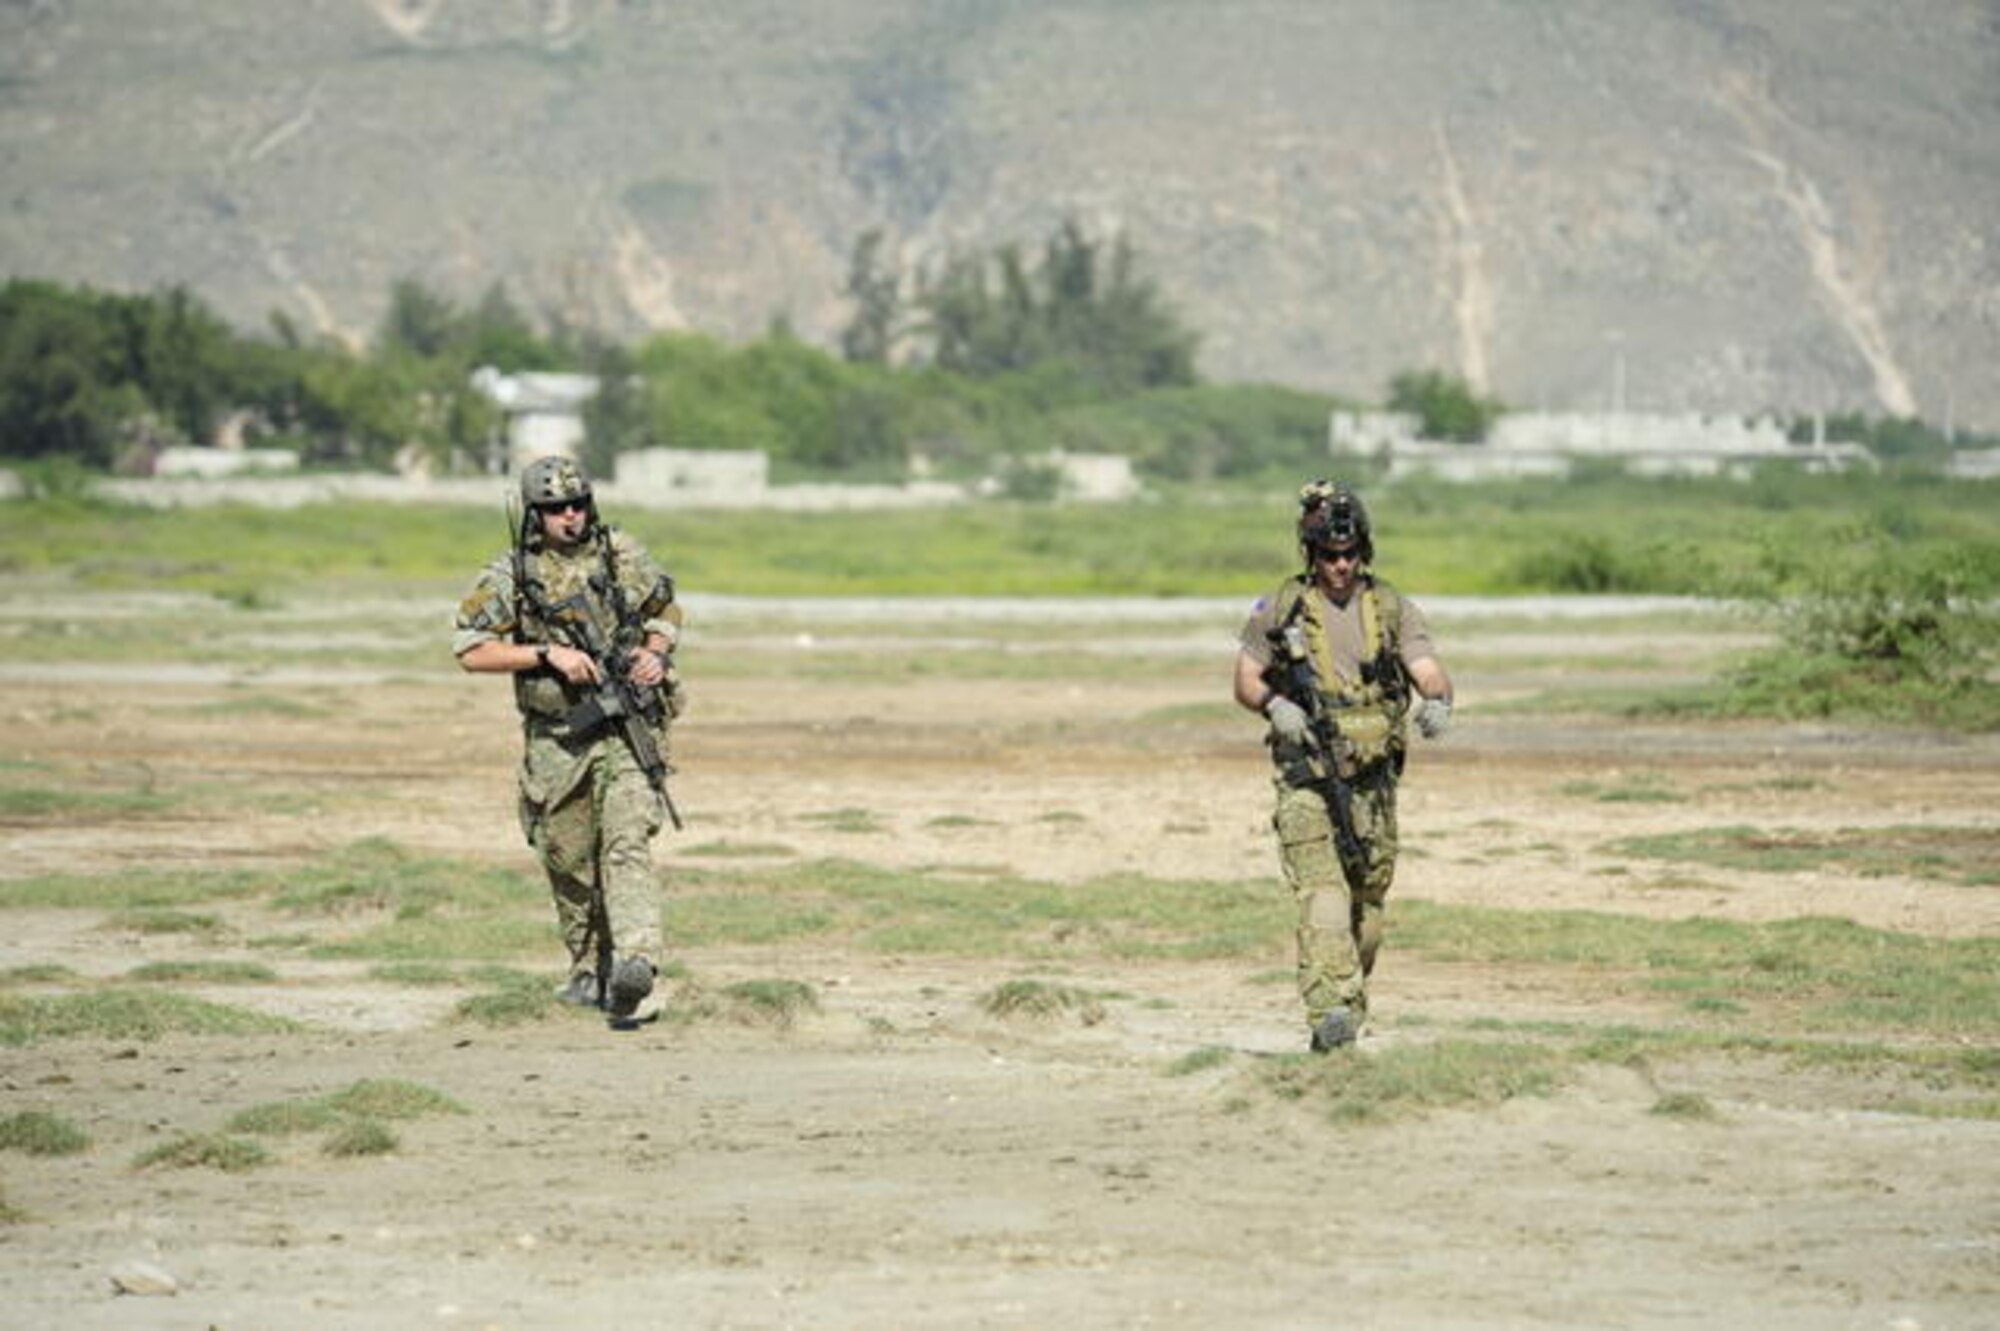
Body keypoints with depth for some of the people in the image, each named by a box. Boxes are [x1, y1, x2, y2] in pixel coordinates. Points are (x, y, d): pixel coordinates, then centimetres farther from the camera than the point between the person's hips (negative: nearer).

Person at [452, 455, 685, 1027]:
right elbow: (471, 651, -10)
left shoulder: (622, 555, 2)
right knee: (568, 861, 11)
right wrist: (548, 653, -18)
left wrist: (656, 652, -4)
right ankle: (588, 970, 29)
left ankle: (635, 965, -32)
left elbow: (666, 611, 17)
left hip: (626, 728, -1)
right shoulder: (510, 575, -4)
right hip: (556, 739, 1)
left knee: (626, 845, -18)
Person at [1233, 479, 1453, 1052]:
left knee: (1368, 904, 11)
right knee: (1322, 893, -18)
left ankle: (1352, 1000, 31)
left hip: (1372, 781, 3)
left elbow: (1429, 671, -4)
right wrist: (1275, 706, -15)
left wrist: (1437, 701, -28)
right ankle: (1330, 1012, -30)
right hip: (1306, 778, -3)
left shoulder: (1393, 609, 6)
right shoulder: (1281, 609, 3)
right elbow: (1245, 680, 7)